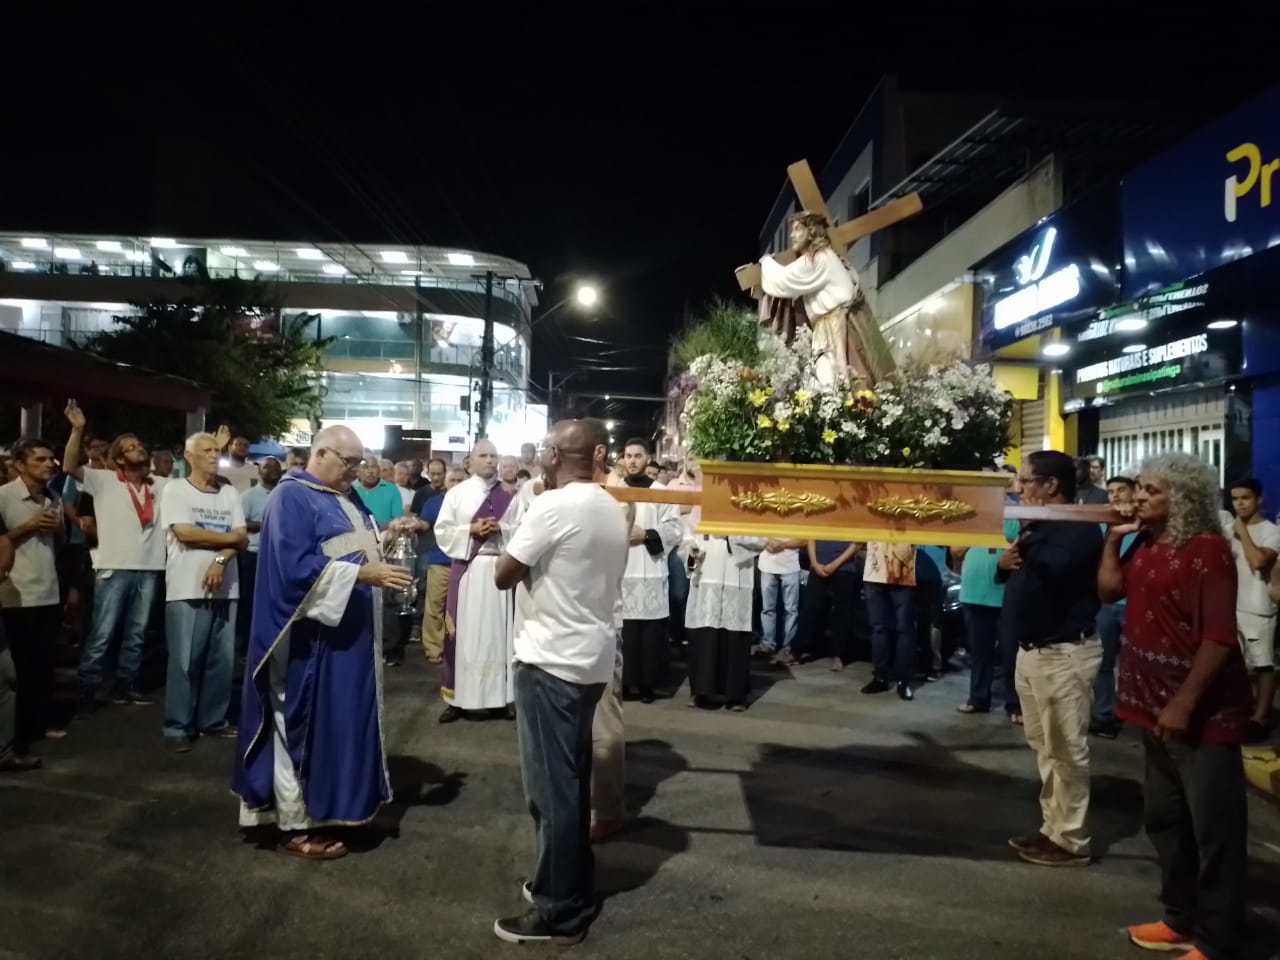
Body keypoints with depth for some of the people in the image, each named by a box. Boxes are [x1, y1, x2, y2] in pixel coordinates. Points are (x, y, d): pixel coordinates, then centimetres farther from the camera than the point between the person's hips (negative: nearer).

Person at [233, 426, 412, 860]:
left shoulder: (348, 498, 13)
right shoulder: (291, 497, -14)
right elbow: (296, 566, -23)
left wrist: (384, 541, 1)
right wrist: (362, 574, -26)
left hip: (350, 632, 9)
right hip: (311, 635, -9)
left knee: (342, 721, 15)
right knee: (304, 723, 2)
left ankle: (331, 805, 27)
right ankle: (297, 824, 13)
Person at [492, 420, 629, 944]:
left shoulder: (552, 506, -17)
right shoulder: (612, 510, 9)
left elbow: (503, 575, -11)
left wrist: (527, 560, 7)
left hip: (552, 660, -9)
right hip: (592, 657, 9)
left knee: (551, 786, 1)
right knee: (573, 779, 19)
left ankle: (559, 911, 11)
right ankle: (574, 886, 31)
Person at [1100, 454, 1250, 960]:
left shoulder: (1208, 550, -17)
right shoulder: (1148, 544, 8)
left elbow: (1219, 637, -21)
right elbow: (1110, 587, 14)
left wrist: (1185, 703, -22)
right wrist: (1113, 537, 6)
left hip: (1202, 714, -9)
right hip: (1156, 707, 9)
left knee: (1214, 830, 3)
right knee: (1164, 819, 18)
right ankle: (1182, 918, 33)